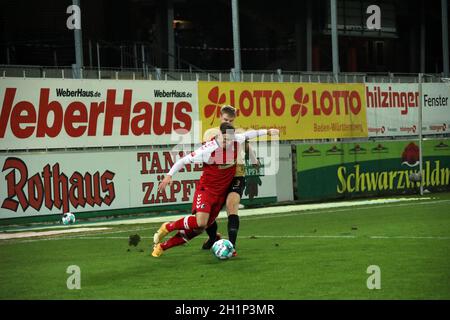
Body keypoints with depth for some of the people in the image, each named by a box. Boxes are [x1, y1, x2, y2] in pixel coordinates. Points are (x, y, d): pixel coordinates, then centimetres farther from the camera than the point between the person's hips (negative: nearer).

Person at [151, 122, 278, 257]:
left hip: (221, 193, 6)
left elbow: (248, 134, 15)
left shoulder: (236, 140, -8)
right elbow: (184, 160, -16)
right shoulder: (208, 149, -23)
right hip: (206, 189, -6)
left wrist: (267, 132, 23)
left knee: (198, 228, 5)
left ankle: (162, 246, 17)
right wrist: (169, 175, -20)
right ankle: (168, 227, -1)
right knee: (200, 222, -28)